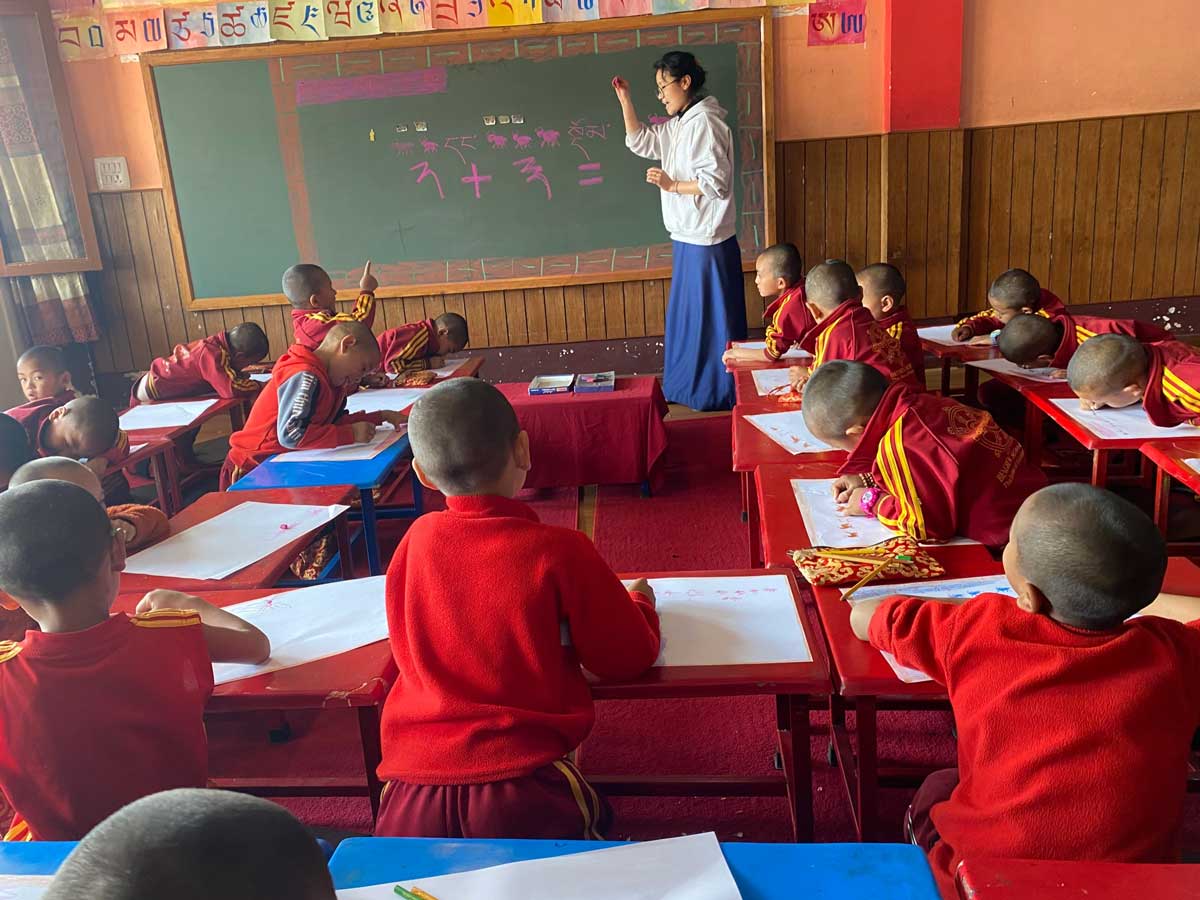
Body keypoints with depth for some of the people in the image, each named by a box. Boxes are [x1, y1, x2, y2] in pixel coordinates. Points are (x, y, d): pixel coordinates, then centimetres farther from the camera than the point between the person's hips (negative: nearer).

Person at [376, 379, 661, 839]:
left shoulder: (417, 540, 1)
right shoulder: (559, 550, -11)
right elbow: (630, 658, -2)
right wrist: (638, 602, 19)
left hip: (409, 798, 2)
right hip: (525, 794, -2)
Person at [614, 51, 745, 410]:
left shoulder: (704, 124, -16)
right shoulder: (678, 126, 13)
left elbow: (716, 183, -22)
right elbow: (639, 141, 23)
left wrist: (672, 185, -16)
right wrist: (624, 100, 14)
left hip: (707, 242, -10)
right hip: (688, 240, 10)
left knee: (713, 320, 0)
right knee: (687, 317, 17)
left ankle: (722, 394, 12)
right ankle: (691, 388, 30)